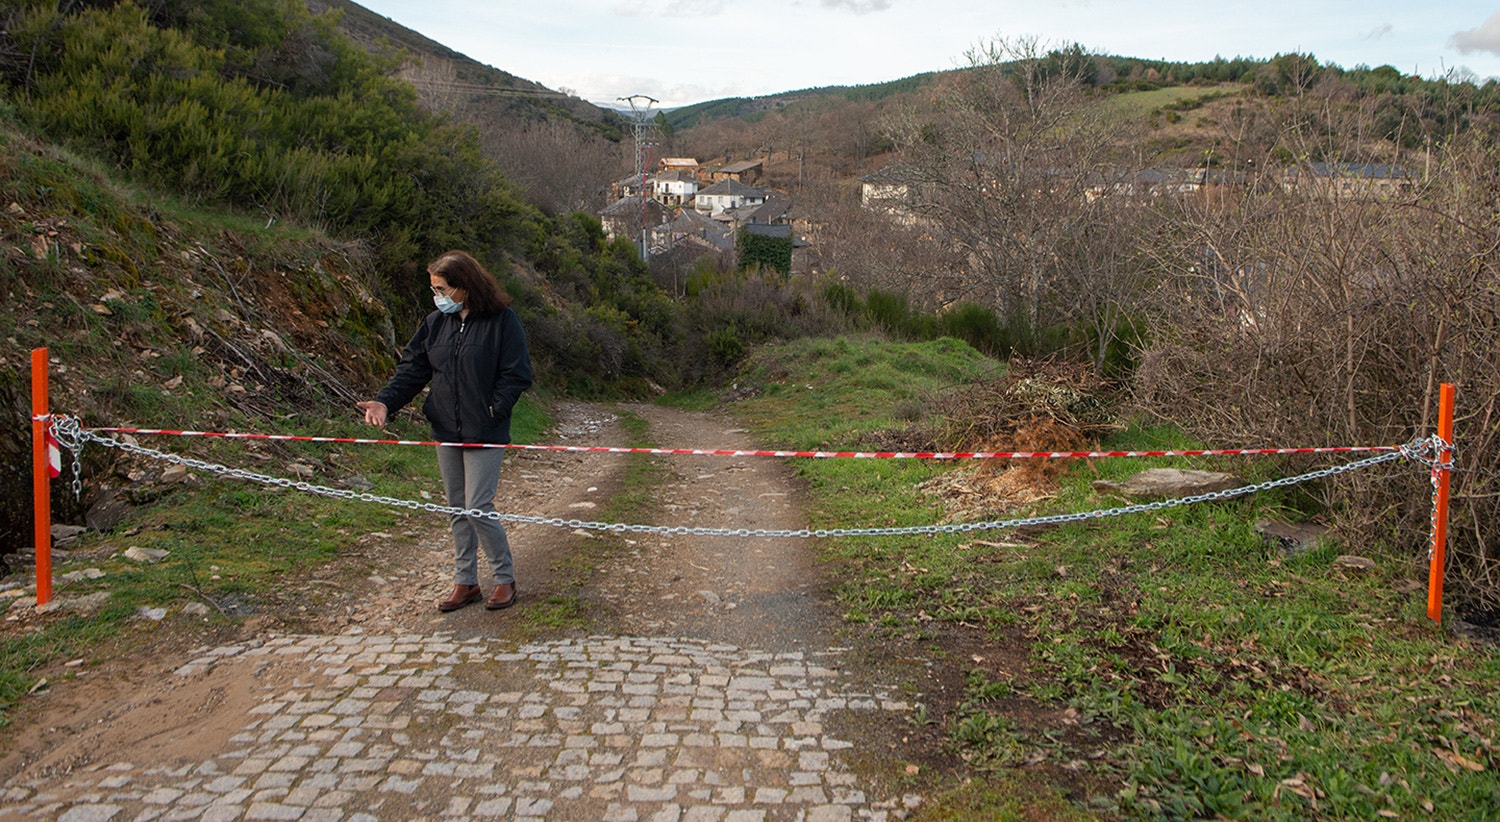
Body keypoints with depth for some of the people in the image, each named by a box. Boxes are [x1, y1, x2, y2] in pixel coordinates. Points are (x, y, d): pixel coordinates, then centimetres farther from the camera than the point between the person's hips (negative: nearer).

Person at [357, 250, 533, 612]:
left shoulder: (502, 321, -9)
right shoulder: (436, 322, 7)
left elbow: (517, 375, -9)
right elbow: (412, 369, 6)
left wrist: (493, 411, -17)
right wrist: (385, 402, -9)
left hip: (485, 433, -6)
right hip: (446, 432, 6)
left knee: (478, 508, -7)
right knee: (457, 509, 13)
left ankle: (505, 579, 12)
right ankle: (465, 582, 25)